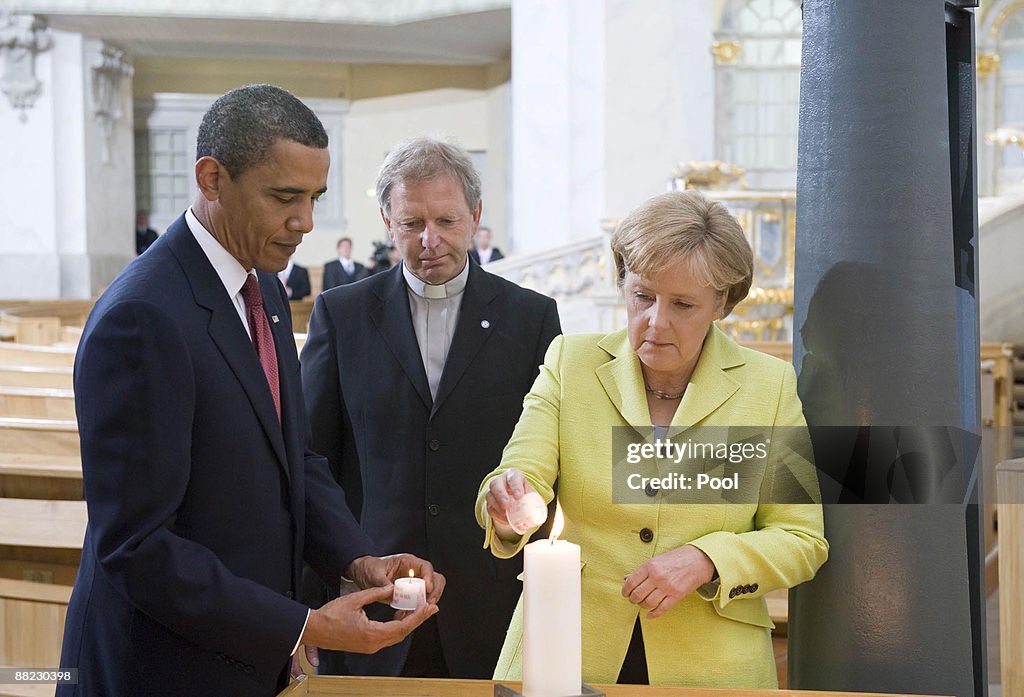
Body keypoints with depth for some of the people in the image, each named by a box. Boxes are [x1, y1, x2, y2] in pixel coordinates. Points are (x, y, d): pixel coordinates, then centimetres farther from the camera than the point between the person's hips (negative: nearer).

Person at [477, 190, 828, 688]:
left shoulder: (769, 385, 0)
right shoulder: (570, 362, 2)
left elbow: (803, 540, 1)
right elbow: (520, 475, -9)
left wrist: (706, 562, -14)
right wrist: (507, 501, -31)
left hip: (707, 667, 0)